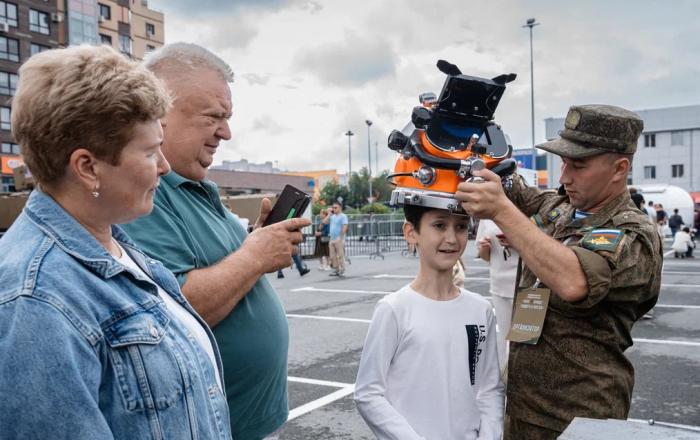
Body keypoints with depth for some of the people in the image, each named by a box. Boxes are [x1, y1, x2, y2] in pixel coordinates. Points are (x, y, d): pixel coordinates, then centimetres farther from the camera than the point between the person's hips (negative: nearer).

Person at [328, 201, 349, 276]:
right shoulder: (332, 217, 17)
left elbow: (345, 227, -16)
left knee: (340, 256, -5)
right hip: (332, 239, 8)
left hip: (339, 240, -8)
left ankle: (342, 270, 1)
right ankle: (335, 269, 15)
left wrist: (341, 237, -21)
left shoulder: (343, 216, -6)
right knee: (333, 256, 8)